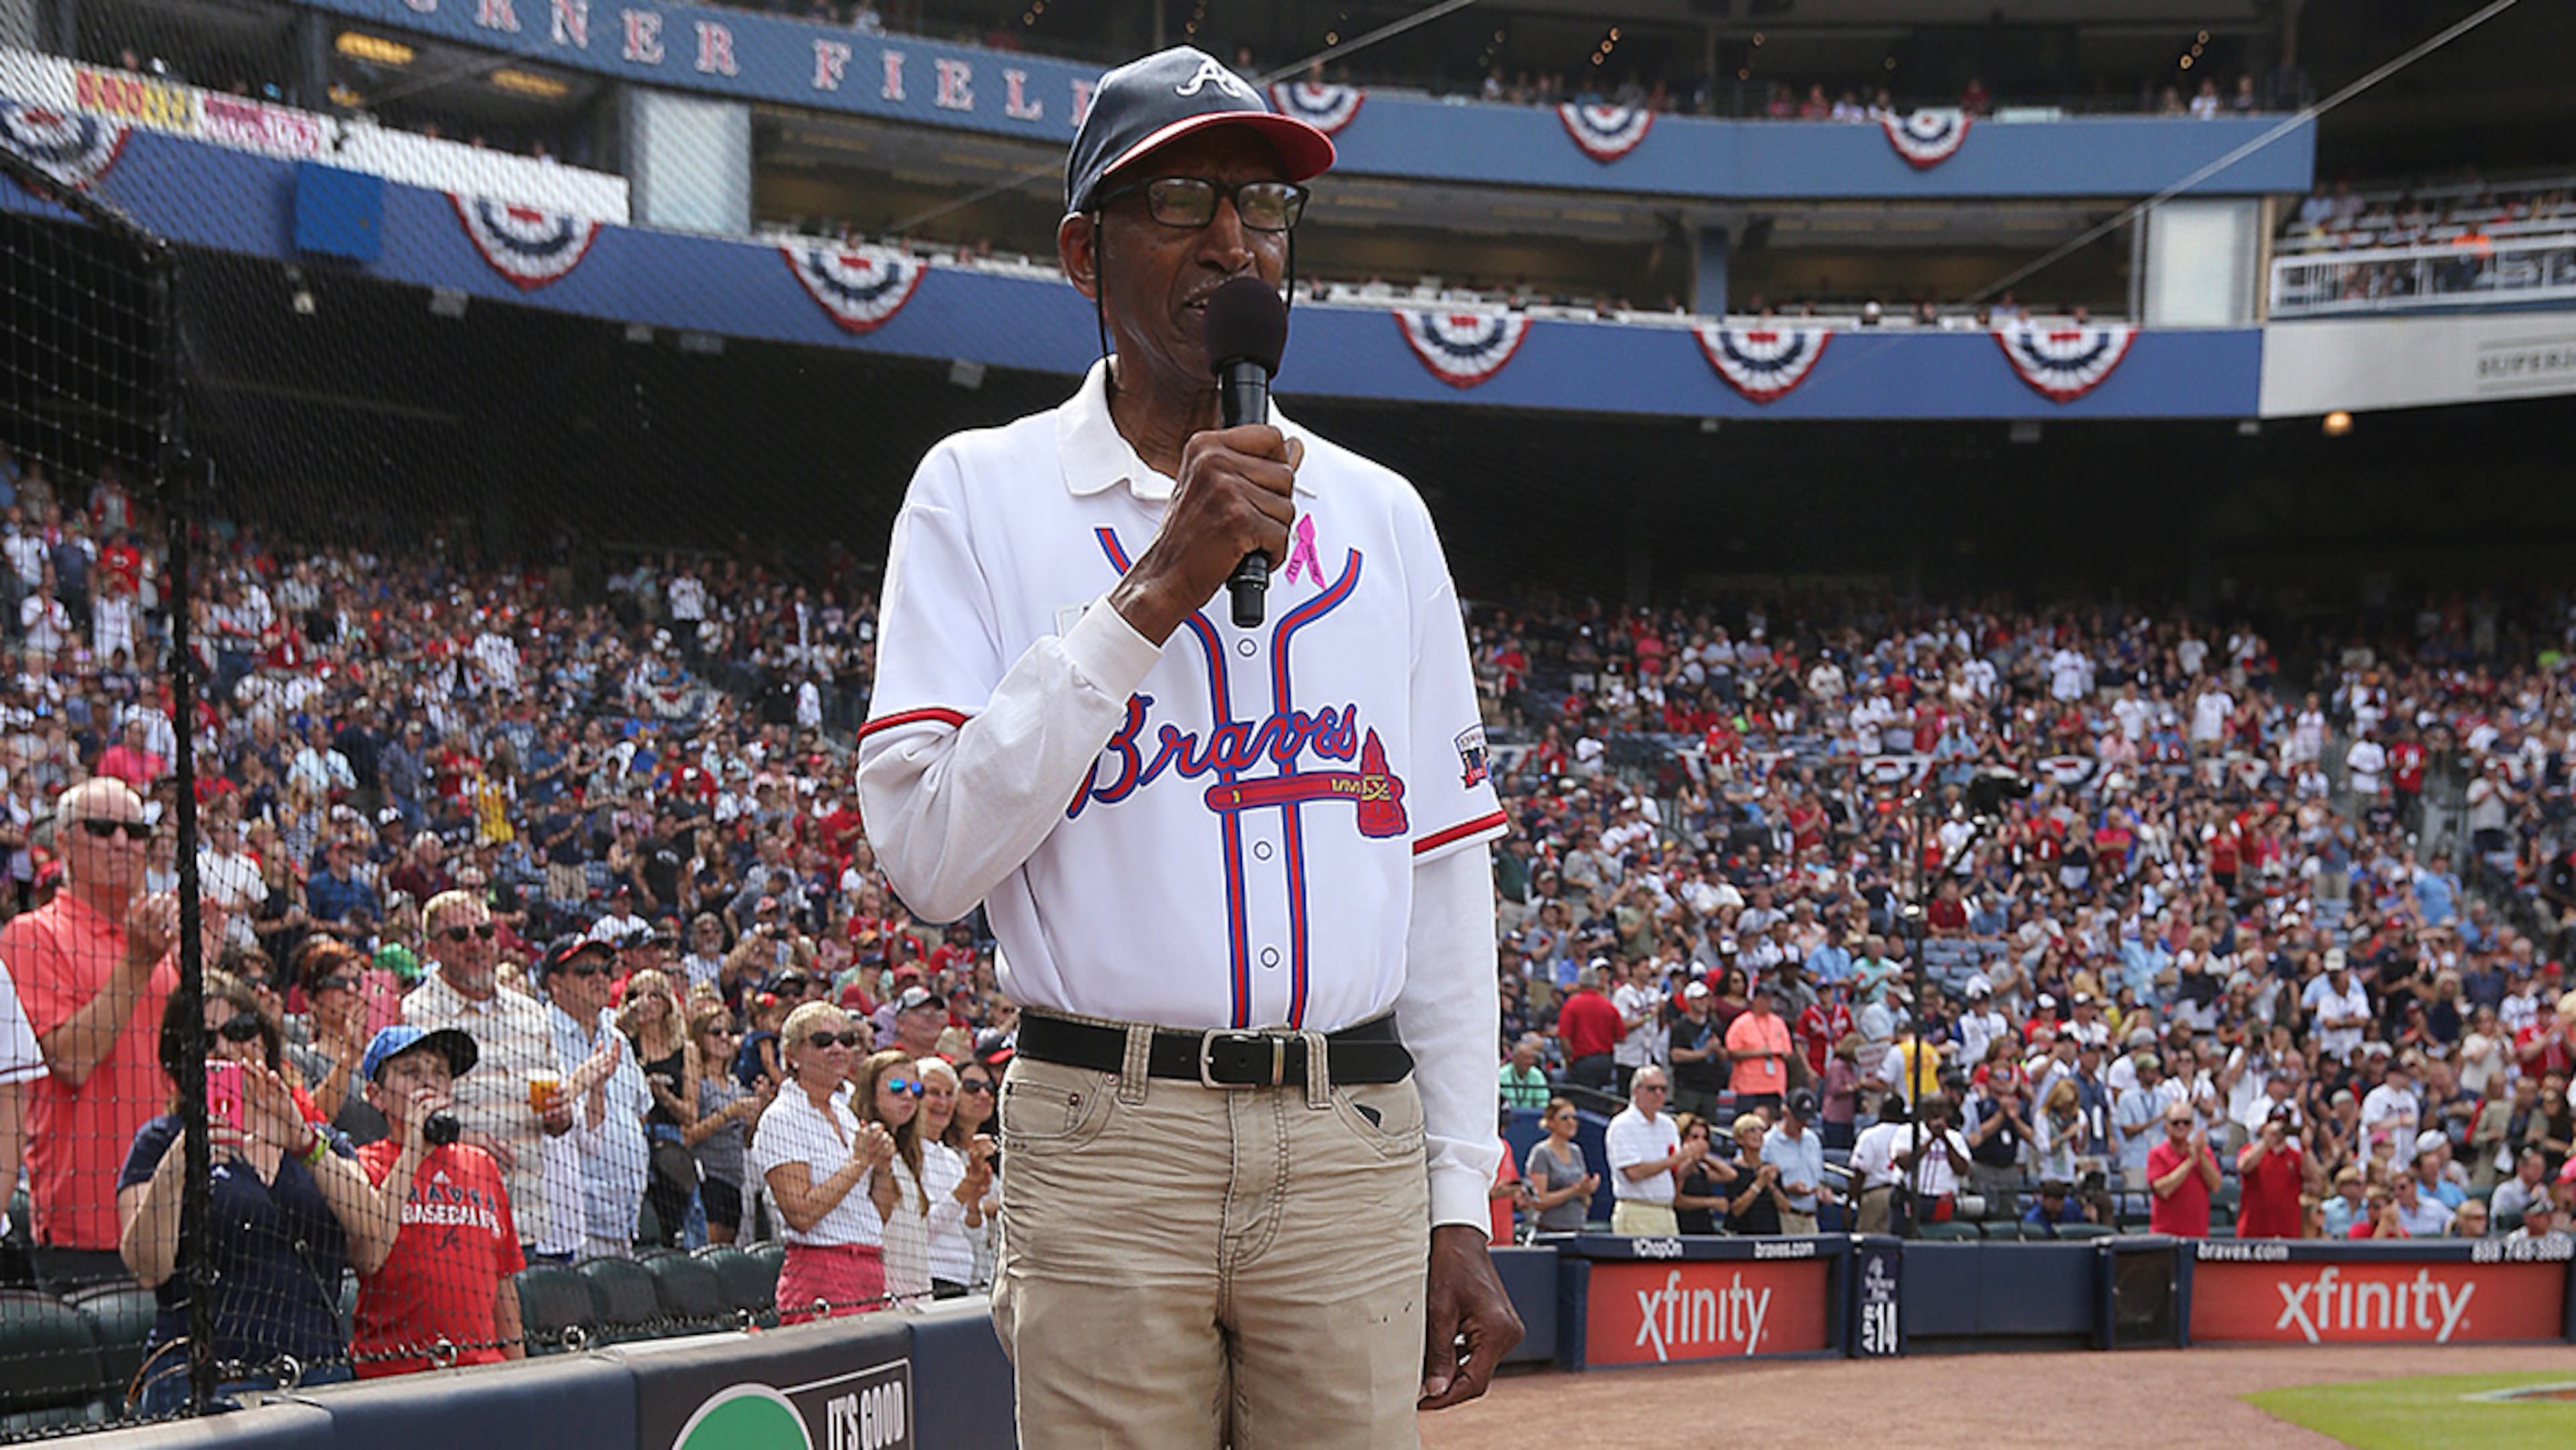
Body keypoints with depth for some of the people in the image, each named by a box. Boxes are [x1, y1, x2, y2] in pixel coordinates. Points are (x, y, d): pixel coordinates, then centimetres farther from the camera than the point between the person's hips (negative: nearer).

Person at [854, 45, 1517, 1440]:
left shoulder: (1379, 515, 13)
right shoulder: (982, 495, 3)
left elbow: (1445, 865, 13)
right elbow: (927, 852, -10)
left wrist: (1459, 1203, 8)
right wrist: (1151, 591, -15)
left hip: (1358, 1148, 3)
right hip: (1109, 1146, -3)